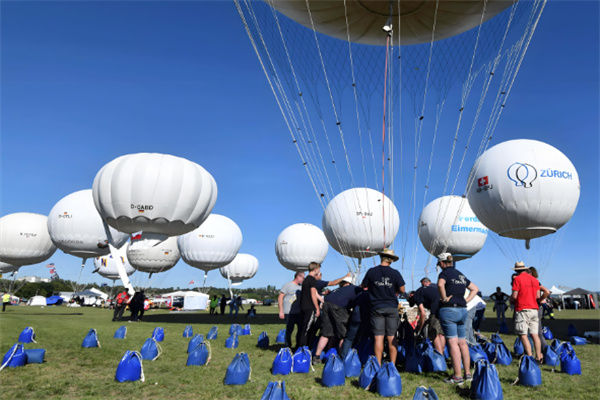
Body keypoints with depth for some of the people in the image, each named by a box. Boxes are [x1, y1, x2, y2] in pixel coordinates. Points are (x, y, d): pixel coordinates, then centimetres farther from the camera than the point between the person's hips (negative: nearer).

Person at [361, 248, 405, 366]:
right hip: (392, 308, 0)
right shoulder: (395, 273, -4)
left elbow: (363, 286, 6)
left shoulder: (371, 271, -3)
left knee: (378, 338, 1)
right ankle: (392, 365, 10)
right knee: (392, 338, 7)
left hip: (377, 307, 0)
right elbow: (402, 290, 0)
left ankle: (378, 366, 3)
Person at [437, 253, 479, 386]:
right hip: (462, 310, 7)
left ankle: (457, 377, -3)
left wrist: (444, 298, -16)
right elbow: (475, 288, 25)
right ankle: (468, 373, 20)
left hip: (448, 310, -7)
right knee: (462, 342, 14)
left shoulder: (445, 273, -7)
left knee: (453, 343, -5)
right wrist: (466, 300, 15)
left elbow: (440, 284, -29)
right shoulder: (461, 275, 16)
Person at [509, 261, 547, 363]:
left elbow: (514, 296, -12)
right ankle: (538, 357, 9)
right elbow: (538, 296, 12)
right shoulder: (534, 279, 12)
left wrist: (511, 301, 9)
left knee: (523, 335, -4)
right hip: (534, 309, 7)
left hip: (522, 310, -7)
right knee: (535, 334, 9)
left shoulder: (517, 279, -8)